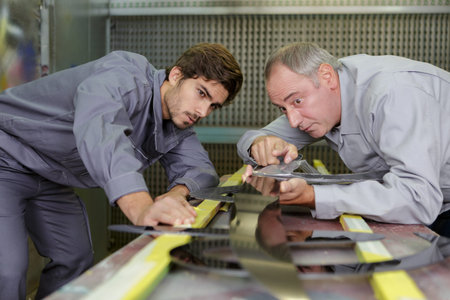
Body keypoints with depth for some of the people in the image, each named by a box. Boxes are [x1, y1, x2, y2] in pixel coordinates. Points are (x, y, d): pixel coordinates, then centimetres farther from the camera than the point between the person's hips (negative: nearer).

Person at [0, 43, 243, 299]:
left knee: (77, 260, 12)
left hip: (49, 180, 8)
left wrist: (177, 192, -28)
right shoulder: (125, 77, -30)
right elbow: (100, 131, -48)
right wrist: (141, 208, -64)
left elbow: (201, 167, -2)